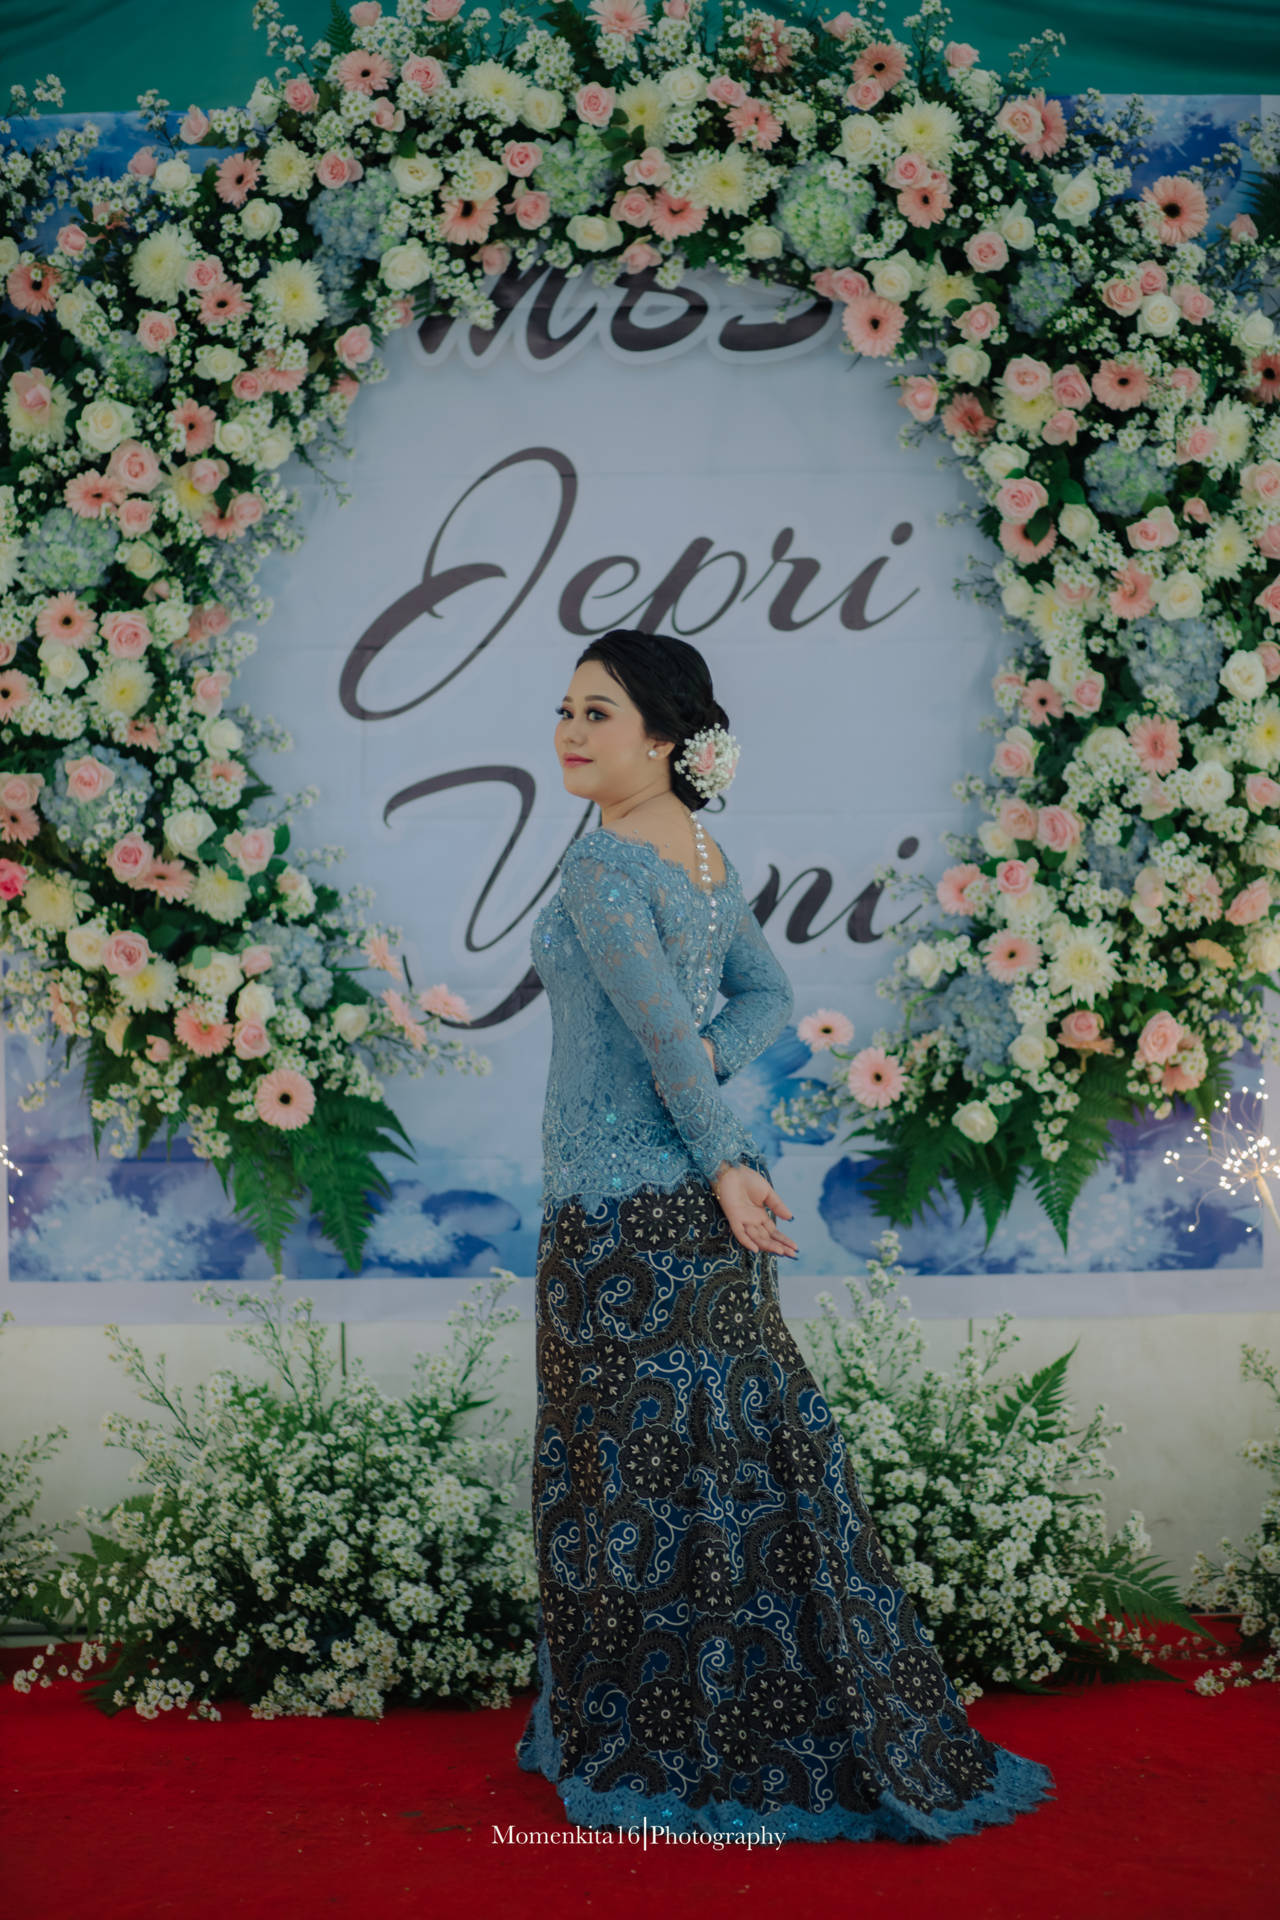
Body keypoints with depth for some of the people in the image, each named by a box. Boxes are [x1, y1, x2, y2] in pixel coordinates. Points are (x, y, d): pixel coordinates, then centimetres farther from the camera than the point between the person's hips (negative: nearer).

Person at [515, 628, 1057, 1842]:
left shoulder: (601, 867, -17)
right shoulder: (703, 856, 9)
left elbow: (666, 1033, -21)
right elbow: (767, 997, 14)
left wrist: (723, 1164, -11)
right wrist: (704, 1077, -3)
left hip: (623, 1207, -9)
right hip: (693, 1197, 9)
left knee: (643, 1467, 2)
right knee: (732, 1452, 15)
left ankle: (665, 1754, 14)